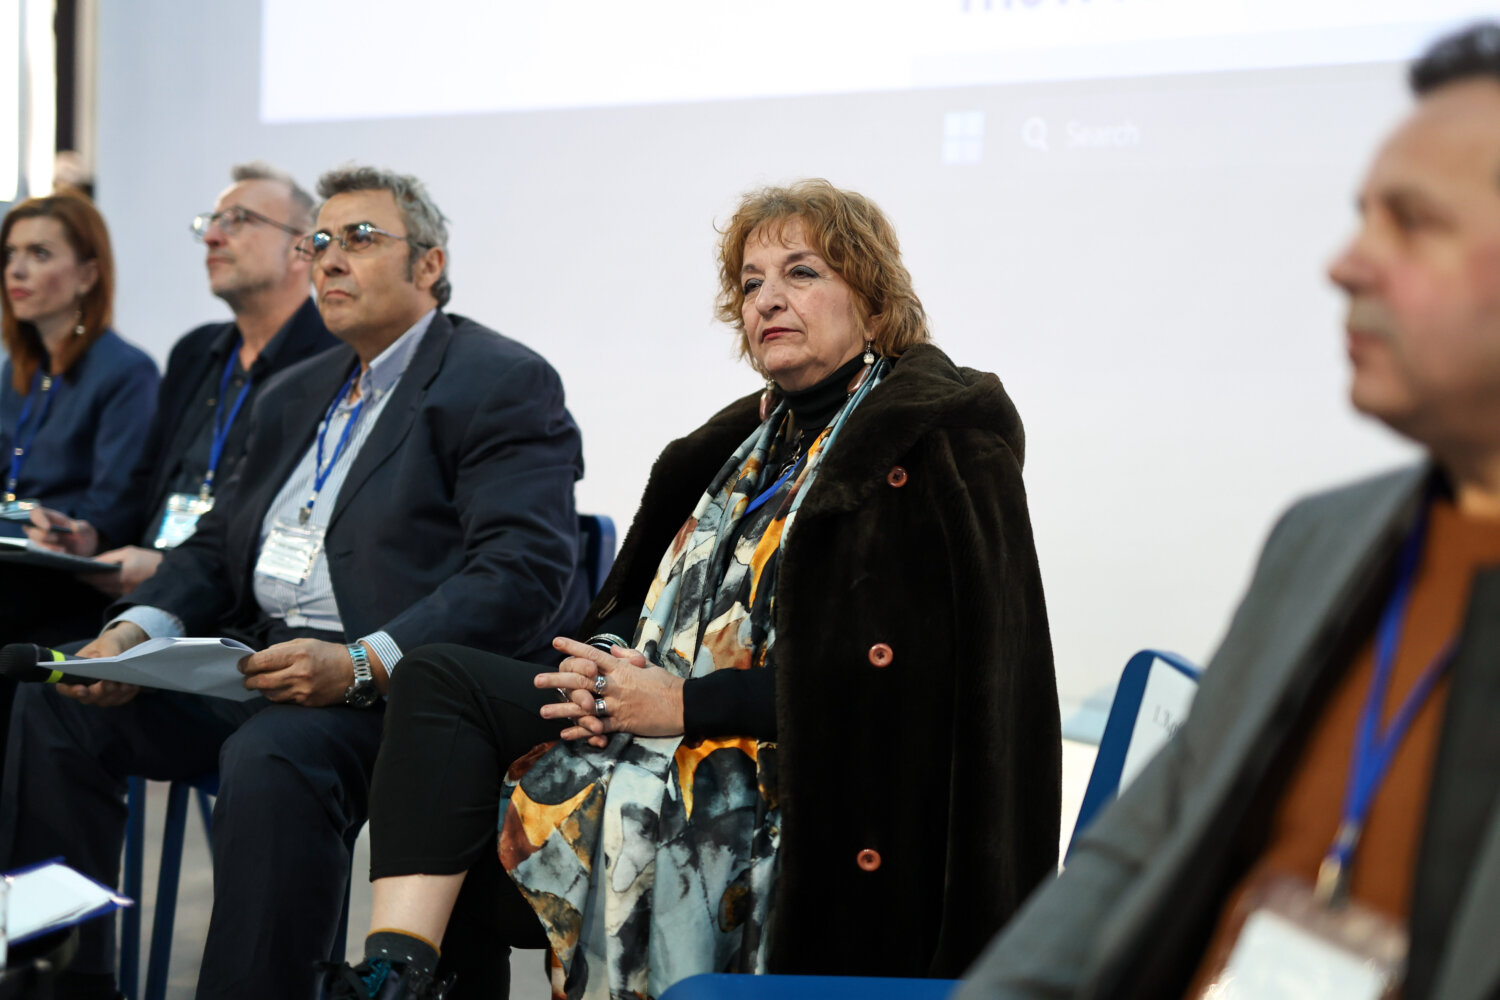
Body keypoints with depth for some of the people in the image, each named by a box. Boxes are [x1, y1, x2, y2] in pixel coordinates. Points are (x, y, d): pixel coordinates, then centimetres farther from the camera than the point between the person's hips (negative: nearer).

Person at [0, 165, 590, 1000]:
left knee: (274, 752, -36)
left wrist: (362, 664, -29)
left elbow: (524, 575, -18)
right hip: (263, 666, 8)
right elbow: (219, 546, 22)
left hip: (405, 684, -8)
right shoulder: (297, 395, 23)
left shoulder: (505, 383, -5)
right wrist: (136, 630, -1)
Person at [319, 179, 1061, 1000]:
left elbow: (876, 672, -16)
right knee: (438, 678, -6)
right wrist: (608, 661, -2)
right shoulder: (755, 436, 19)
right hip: (678, 733, 9)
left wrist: (683, 703, -16)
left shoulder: (938, 444, -6)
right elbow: (642, 605, 22)